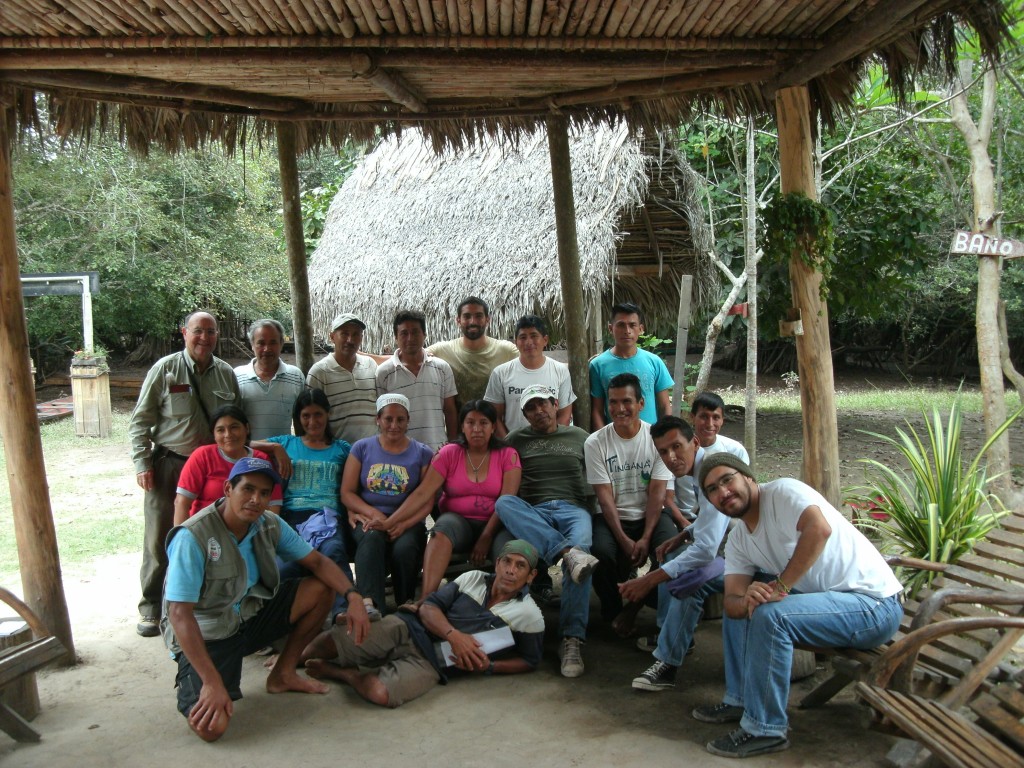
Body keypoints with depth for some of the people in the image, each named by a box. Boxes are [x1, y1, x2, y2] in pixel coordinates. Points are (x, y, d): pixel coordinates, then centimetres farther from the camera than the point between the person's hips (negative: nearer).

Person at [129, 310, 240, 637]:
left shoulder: (226, 374, 6)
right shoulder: (165, 369, -3)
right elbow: (140, 420, -1)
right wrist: (142, 463, -9)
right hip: (168, 466, -2)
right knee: (160, 539, 3)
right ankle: (151, 609, 16)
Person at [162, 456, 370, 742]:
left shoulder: (270, 525, -6)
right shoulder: (192, 537, -26)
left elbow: (317, 561, 1)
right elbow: (179, 614, -28)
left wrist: (353, 596, -19)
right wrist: (212, 683, -32)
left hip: (249, 615, 6)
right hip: (205, 633, -6)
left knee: (321, 589, -7)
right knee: (211, 726, -27)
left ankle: (283, 674, 9)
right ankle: (191, 688, 9)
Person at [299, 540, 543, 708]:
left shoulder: (530, 616, 0)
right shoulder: (472, 578, 8)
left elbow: (530, 661, 8)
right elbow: (428, 607, 3)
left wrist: (488, 667, -9)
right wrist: (453, 635, -17)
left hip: (432, 662, -2)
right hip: (407, 629, 3)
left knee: (380, 692, -33)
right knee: (331, 642, -18)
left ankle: (335, 671, -2)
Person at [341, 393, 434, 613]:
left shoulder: (423, 454, 12)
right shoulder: (362, 448, 14)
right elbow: (347, 493, 8)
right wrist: (374, 514, -11)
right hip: (368, 519, 0)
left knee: (404, 548, -34)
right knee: (372, 539, -35)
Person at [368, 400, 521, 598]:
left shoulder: (507, 455, 2)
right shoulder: (449, 454, 3)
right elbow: (422, 494, -7)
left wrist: (486, 537, -18)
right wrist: (389, 523, -19)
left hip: (494, 525, 0)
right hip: (458, 521, 0)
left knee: (507, 544, -34)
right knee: (444, 526, -34)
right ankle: (425, 600, -48)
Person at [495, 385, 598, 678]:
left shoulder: (579, 436, 22)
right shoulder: (517, 440, 21)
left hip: (573, 507, -1)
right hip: (533, 512, 1)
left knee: (580, 546, -36)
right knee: (503, 502, -34)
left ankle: (572, 638, -38)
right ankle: (567, 552, -50)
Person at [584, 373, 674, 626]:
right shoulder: (595, 443, -5)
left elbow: (657, 492, -7)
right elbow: (605, 497, -9)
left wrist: (645, 538, -17)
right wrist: (624, 540, -18)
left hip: (650, 516, 1)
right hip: (612, 518, 0)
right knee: (601, 552, -31)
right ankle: (613, 612, -1)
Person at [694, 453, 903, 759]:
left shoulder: (782, 491, -14)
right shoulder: (738, 540, 9)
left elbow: (819, 528, -34)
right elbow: (731, 603, 0)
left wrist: (780, 586, -29)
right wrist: (747, 600, -24)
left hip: (875, 602, -9)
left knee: (770, 615, -27)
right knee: (741, 605, 12)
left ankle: (764, 730, -12)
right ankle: (740, 700, 19)